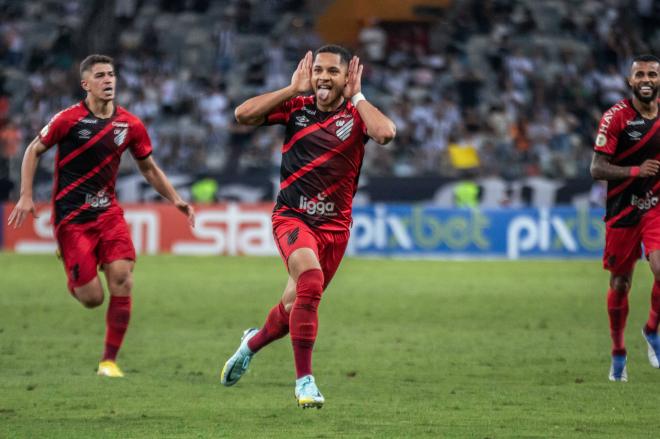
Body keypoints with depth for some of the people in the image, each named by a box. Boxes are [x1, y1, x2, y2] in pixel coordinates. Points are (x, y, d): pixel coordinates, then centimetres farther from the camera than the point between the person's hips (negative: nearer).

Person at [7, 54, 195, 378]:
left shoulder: (130, 125, 1)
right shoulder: (69, 119, -10)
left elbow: (148, 168, 16)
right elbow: (34, 151, 3)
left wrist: (175, 199, 4)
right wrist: (26, 196, -6)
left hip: (107, 211, 3)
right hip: (71, 216, -3)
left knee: (122, 278, -17)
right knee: (92, 298, -9)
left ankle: (109, 361, -4)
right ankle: (74, 281, 31)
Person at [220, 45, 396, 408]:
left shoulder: (356, 114, -2)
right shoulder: (296, 107, 1)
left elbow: (385, 133, -24)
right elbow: (243, 114, -11)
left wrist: (355, 96, -13)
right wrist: (293, 89, -10)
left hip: (335, 225, 2)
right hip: (292, 217, -2)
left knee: (297, 307, 11)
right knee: (310, 280, -30)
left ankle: (253, 342, 46)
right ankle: (304, 379, -23)